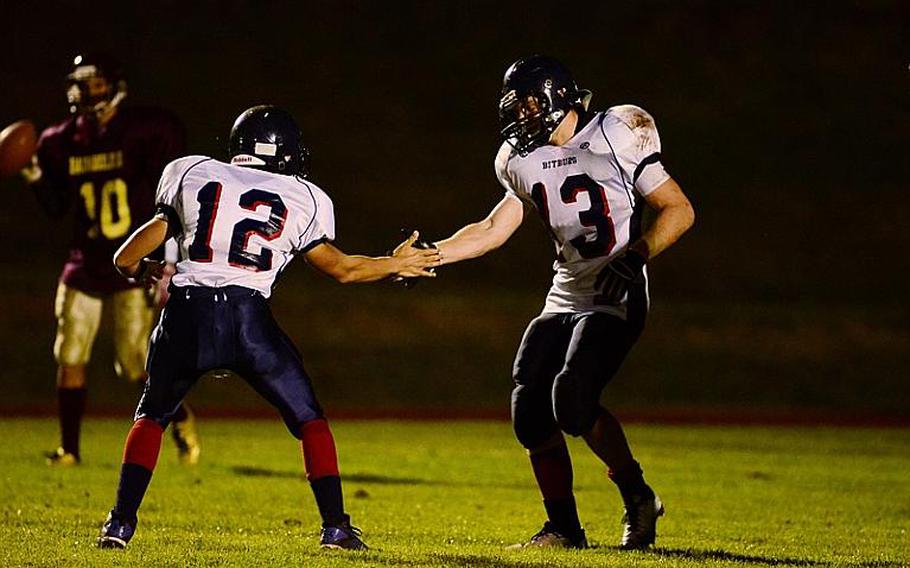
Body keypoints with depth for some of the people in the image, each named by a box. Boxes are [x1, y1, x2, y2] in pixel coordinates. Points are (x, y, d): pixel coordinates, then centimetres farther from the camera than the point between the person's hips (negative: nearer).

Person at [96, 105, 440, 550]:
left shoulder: (192, 175, 16)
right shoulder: (300, 200, 13)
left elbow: (128, 257, 19)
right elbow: (342, 268, 20)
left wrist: (142, 270, 41)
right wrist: (395, 265, 35)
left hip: (187, 313, 2)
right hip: (246, 315, -1)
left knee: (152, 415, 22)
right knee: (308, 419, 15)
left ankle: (120, 522, 11)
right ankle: (335, 526, 8)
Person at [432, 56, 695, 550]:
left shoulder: (617, 138, -11)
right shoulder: (525, 161, 10)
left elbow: (679, 211, -9)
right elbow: (493, 229, 16)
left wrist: (636, 255, -23)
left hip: (616, 298, -7)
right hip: (565, 298, 7)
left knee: (573, 399, -22)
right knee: (530, 407, -4)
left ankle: (638, 498, -1)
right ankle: (562, 526, 10)